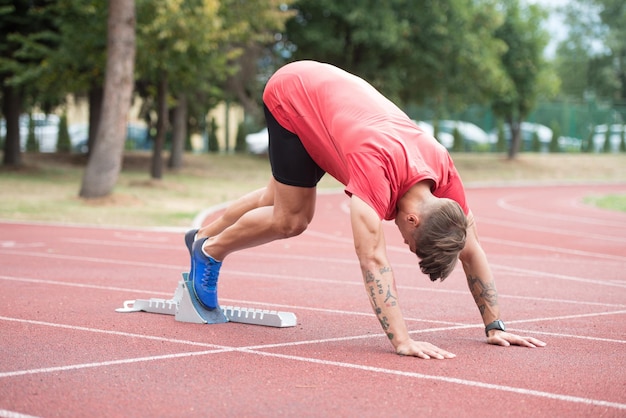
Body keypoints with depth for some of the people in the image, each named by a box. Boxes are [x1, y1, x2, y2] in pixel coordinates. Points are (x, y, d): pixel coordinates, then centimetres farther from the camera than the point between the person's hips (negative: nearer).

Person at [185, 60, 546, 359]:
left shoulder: (443, 170, -23)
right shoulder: (376, 167, -44)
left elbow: (471, 249, -14)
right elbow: (372, 257, -49)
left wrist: (495, 328, -14)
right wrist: (402, 341, -53)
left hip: (331, 88, 7)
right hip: (292, 93, -6)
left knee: (284, 200, 20)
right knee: (290, 219, -9)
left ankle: (202, 238, 41)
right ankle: (209, 250, 16)